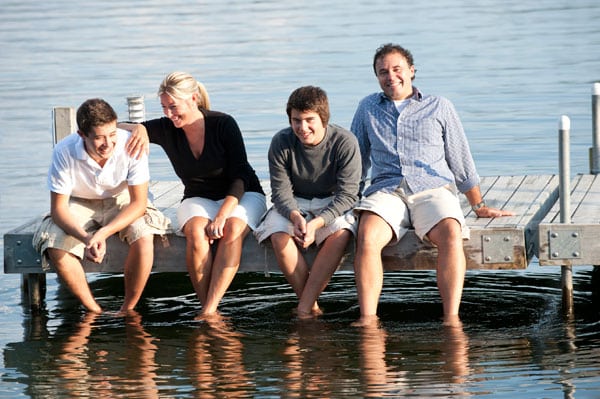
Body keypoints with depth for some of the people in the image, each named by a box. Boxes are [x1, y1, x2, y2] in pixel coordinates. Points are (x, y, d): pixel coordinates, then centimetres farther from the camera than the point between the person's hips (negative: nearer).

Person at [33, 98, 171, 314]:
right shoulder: (64, 152, -28)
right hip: (79, 205, 0)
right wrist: (85, 238, -40)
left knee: (143, 238, -30)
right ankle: (94, 311, -8)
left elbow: (138, 203, -21)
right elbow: (58, 208, -20)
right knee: (56, 249, -27)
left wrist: (103, 233, -37)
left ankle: (128, 310, -12)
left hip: (122, 201, 0)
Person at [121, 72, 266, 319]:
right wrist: (138, 129, -28)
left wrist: (222, 216, -28)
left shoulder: (223, 125, -16)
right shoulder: (166, 129, -7)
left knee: (232, 230, -36)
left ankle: (208, 312, -40)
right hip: (199, 199, 2)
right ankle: (210, 311, -31)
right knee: (196, 231, -33)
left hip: (241, 197, -2)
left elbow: (239, 177, -16)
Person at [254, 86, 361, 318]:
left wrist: (316, 223, -36)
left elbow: (347, 194, -20)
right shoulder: (281, 143, -13)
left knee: (340, 234, -34)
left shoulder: (345, 142, -18)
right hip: (294, 205, 1)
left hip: (333, 205, -1)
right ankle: (312, 306, -20)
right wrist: (295, 216, -37)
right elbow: (281, 192, -13)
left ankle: (304, 308, -31)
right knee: (280, 238, -31)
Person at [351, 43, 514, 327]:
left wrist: (479, 206, 19)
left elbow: (461, 162, 21)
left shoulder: (440, 108, 17)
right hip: (386, 190, 1)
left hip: (433, 189, -1)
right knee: (367, 236, -34)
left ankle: (451, 318, -41)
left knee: (451, 234, -35)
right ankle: (367, 318, -40)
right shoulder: (368, 108, 22)